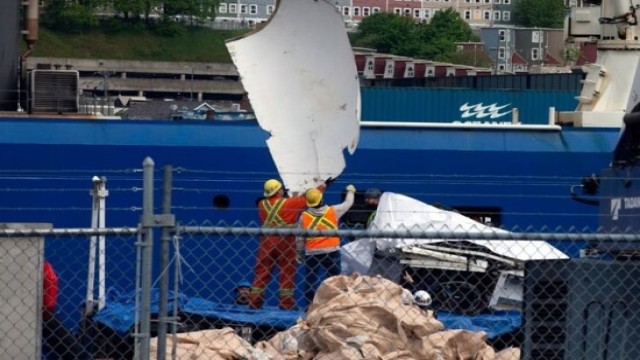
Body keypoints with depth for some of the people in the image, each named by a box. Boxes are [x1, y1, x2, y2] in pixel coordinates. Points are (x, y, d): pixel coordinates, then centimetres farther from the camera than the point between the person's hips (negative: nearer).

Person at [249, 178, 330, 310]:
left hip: (266, 242, 4)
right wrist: (323, 185, 11)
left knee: (261, 271, 7)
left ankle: (254, 301, 5)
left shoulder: (262, 204, 1)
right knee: (287, 273, 4)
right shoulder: (289, 203, -9)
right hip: (285, 241, -4)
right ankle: (287, 303, 4)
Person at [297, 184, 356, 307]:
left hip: (312, 253, 0)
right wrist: (350, 191, 35)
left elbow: (300, 239, 3)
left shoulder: (304, 216, -2)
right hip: (331, 252, 0)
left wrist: (300, 254, 17)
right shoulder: (333, 211, -3)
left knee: (310, 280, 6)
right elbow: (348, 203, 15)